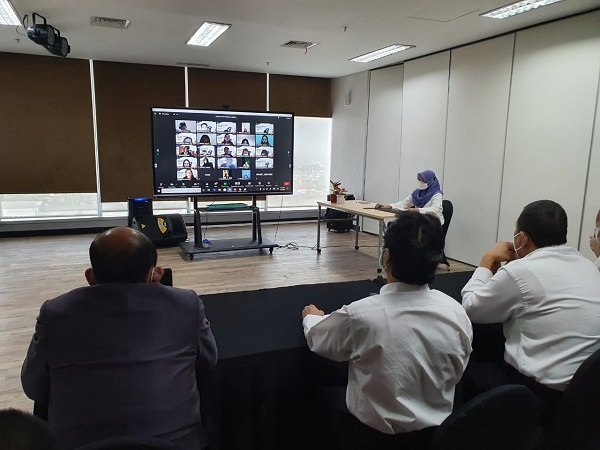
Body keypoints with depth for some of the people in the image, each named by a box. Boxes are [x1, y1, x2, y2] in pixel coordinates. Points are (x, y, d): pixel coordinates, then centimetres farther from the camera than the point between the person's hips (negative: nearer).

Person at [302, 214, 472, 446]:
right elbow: (455, 374, 1)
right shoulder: (456, 312, -19)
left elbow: (316, 339, -6)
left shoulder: (360, 314, -29)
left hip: (378, 430, -3)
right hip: (439, 426, 4)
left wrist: (312, 318, 16)